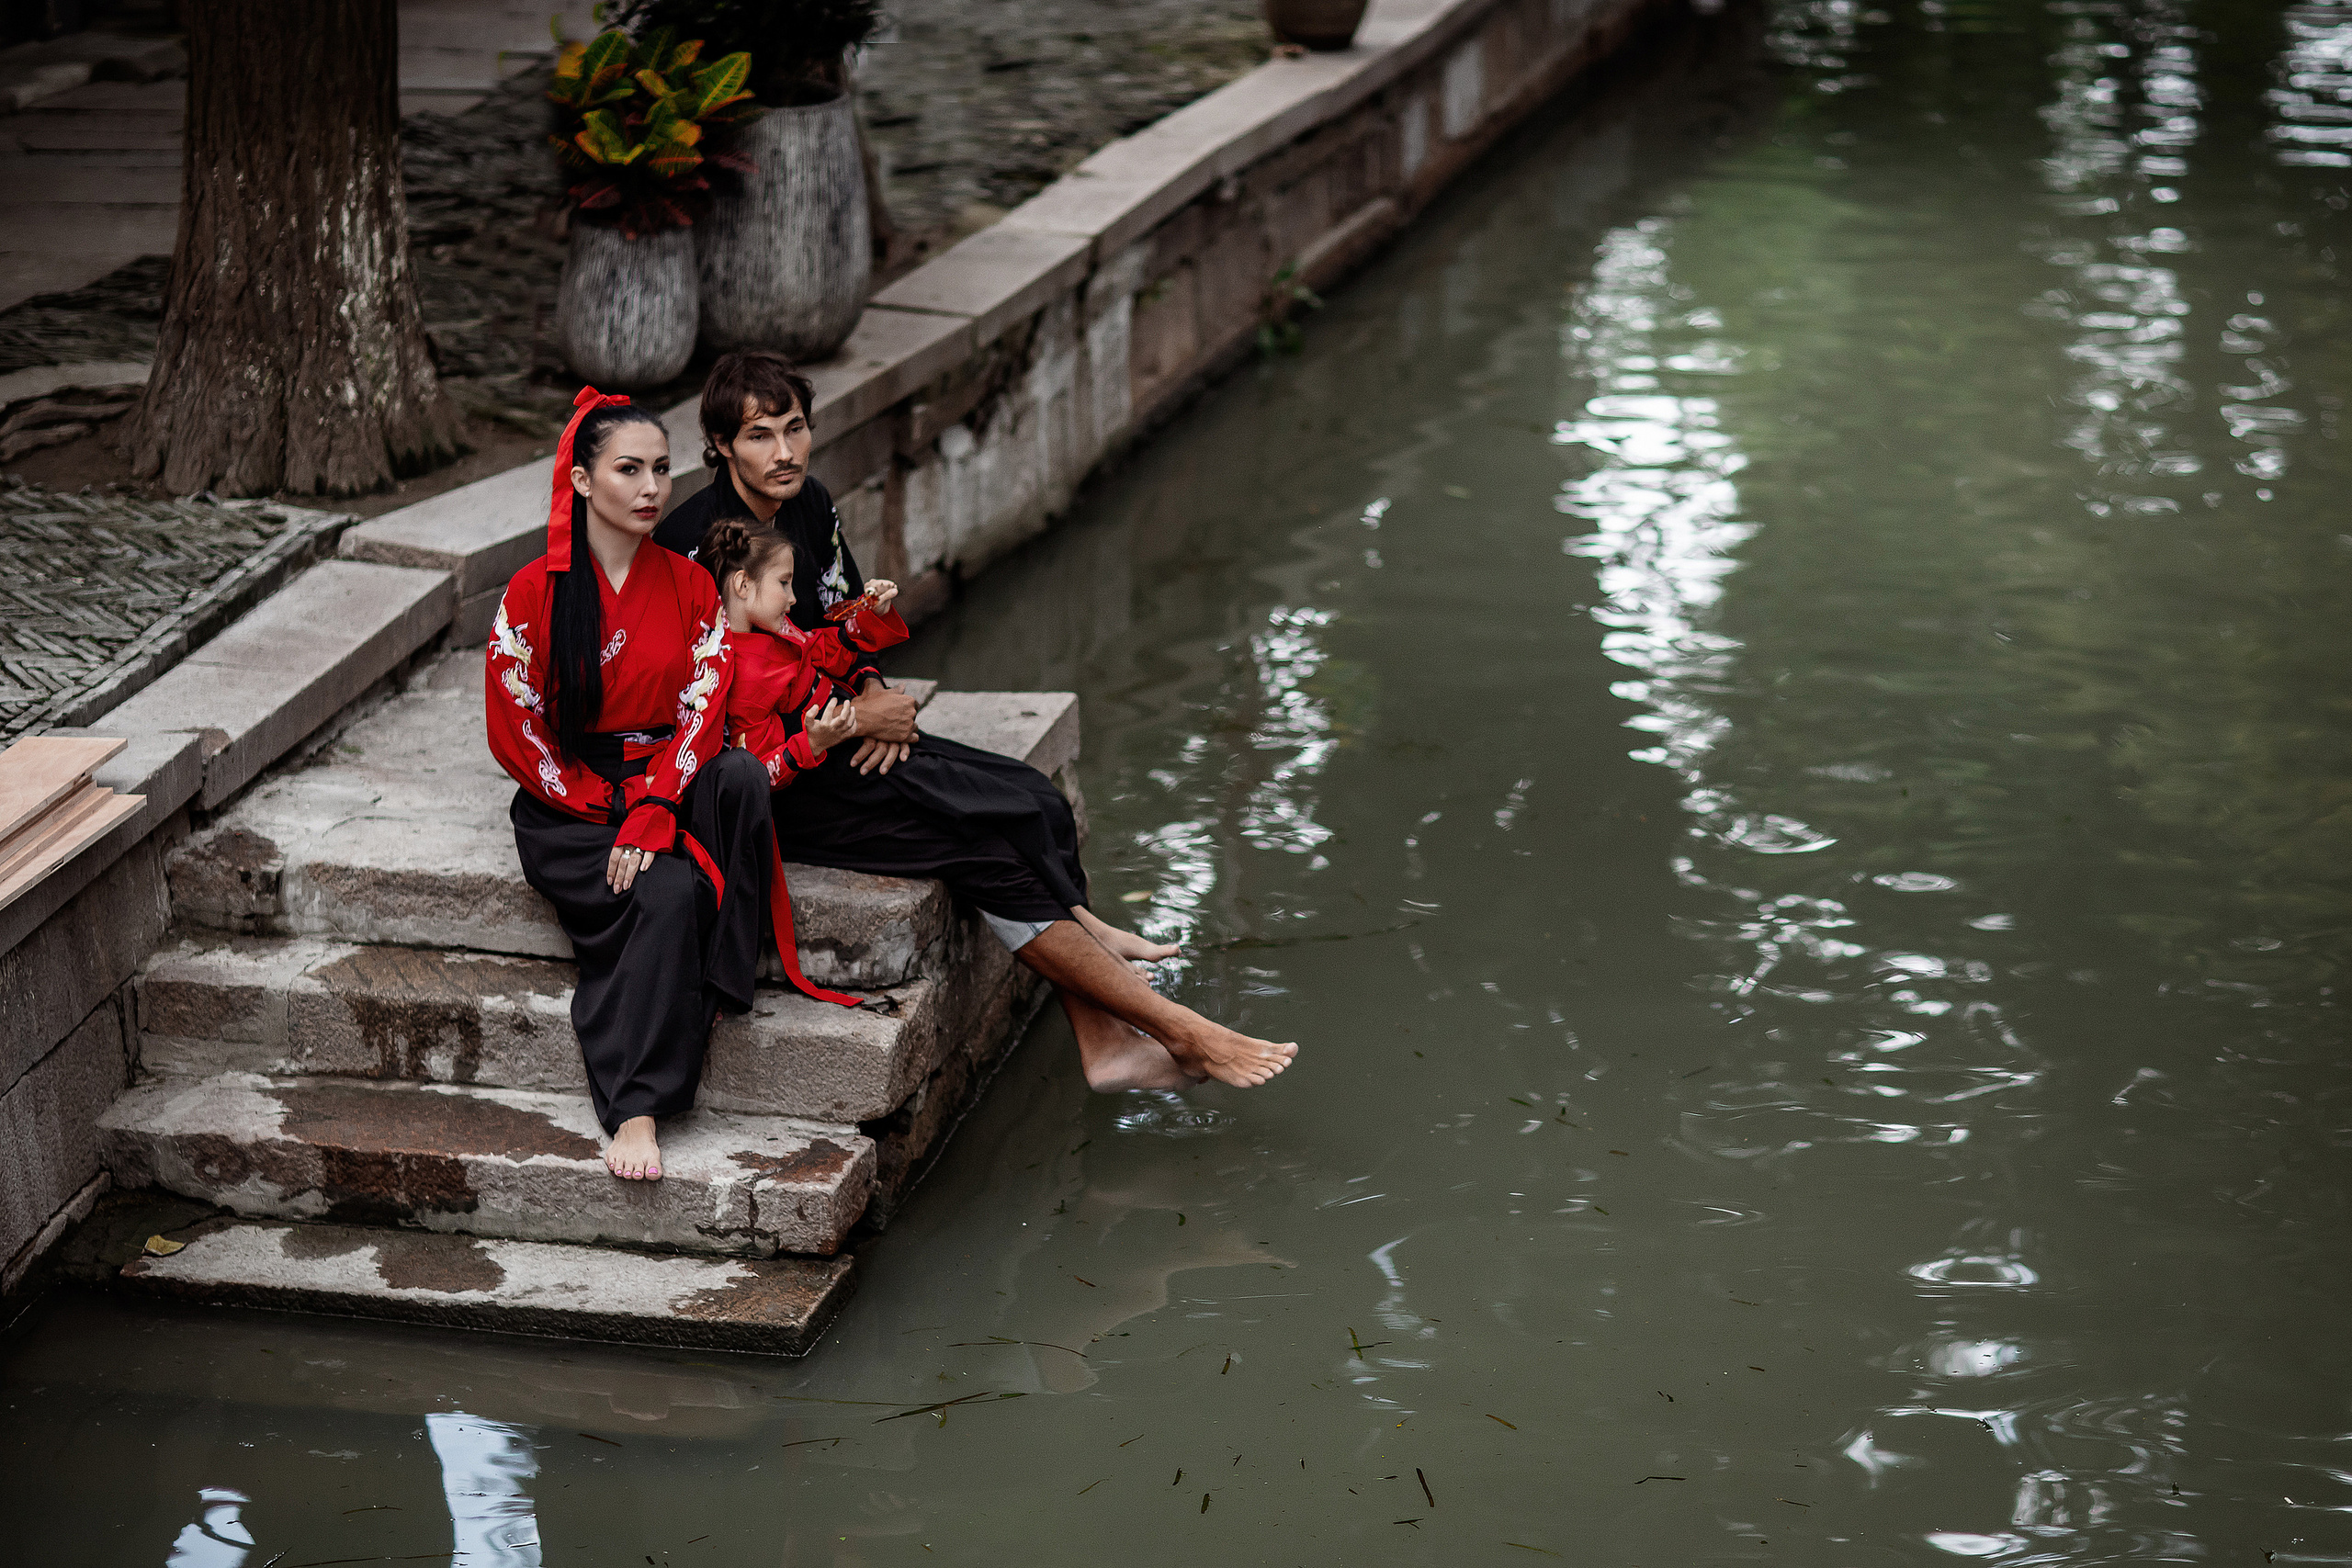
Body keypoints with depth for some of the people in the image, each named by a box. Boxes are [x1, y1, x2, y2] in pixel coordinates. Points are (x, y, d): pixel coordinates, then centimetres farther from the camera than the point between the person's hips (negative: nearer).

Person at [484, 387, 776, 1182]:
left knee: (742, 777, -33)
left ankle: (710, 990, -28)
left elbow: (703, 715, -3)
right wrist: (611, 810, -12)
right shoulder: (535, 593, -3)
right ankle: (635, 1110, -34)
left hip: (671, 784, 3)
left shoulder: (689, 587, 6)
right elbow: (515, 735, -4)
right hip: (568, 807, -3)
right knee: (668, 893, -33)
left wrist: (652, 810, -21)